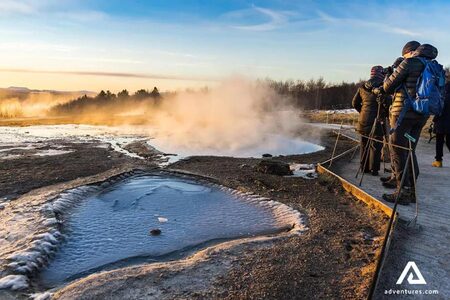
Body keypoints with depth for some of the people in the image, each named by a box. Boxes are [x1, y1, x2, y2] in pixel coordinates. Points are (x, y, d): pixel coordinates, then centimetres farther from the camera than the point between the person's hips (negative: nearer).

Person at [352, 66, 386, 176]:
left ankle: (364, 167, 20)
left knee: (364, 145, 14)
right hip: (376, 121, -6)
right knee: (376, 145, 2)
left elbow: (355, 103, 12)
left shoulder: (363, 87, 9)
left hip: (363, 120, 6)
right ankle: (373, 169, 3)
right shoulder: (381, 87, -9)